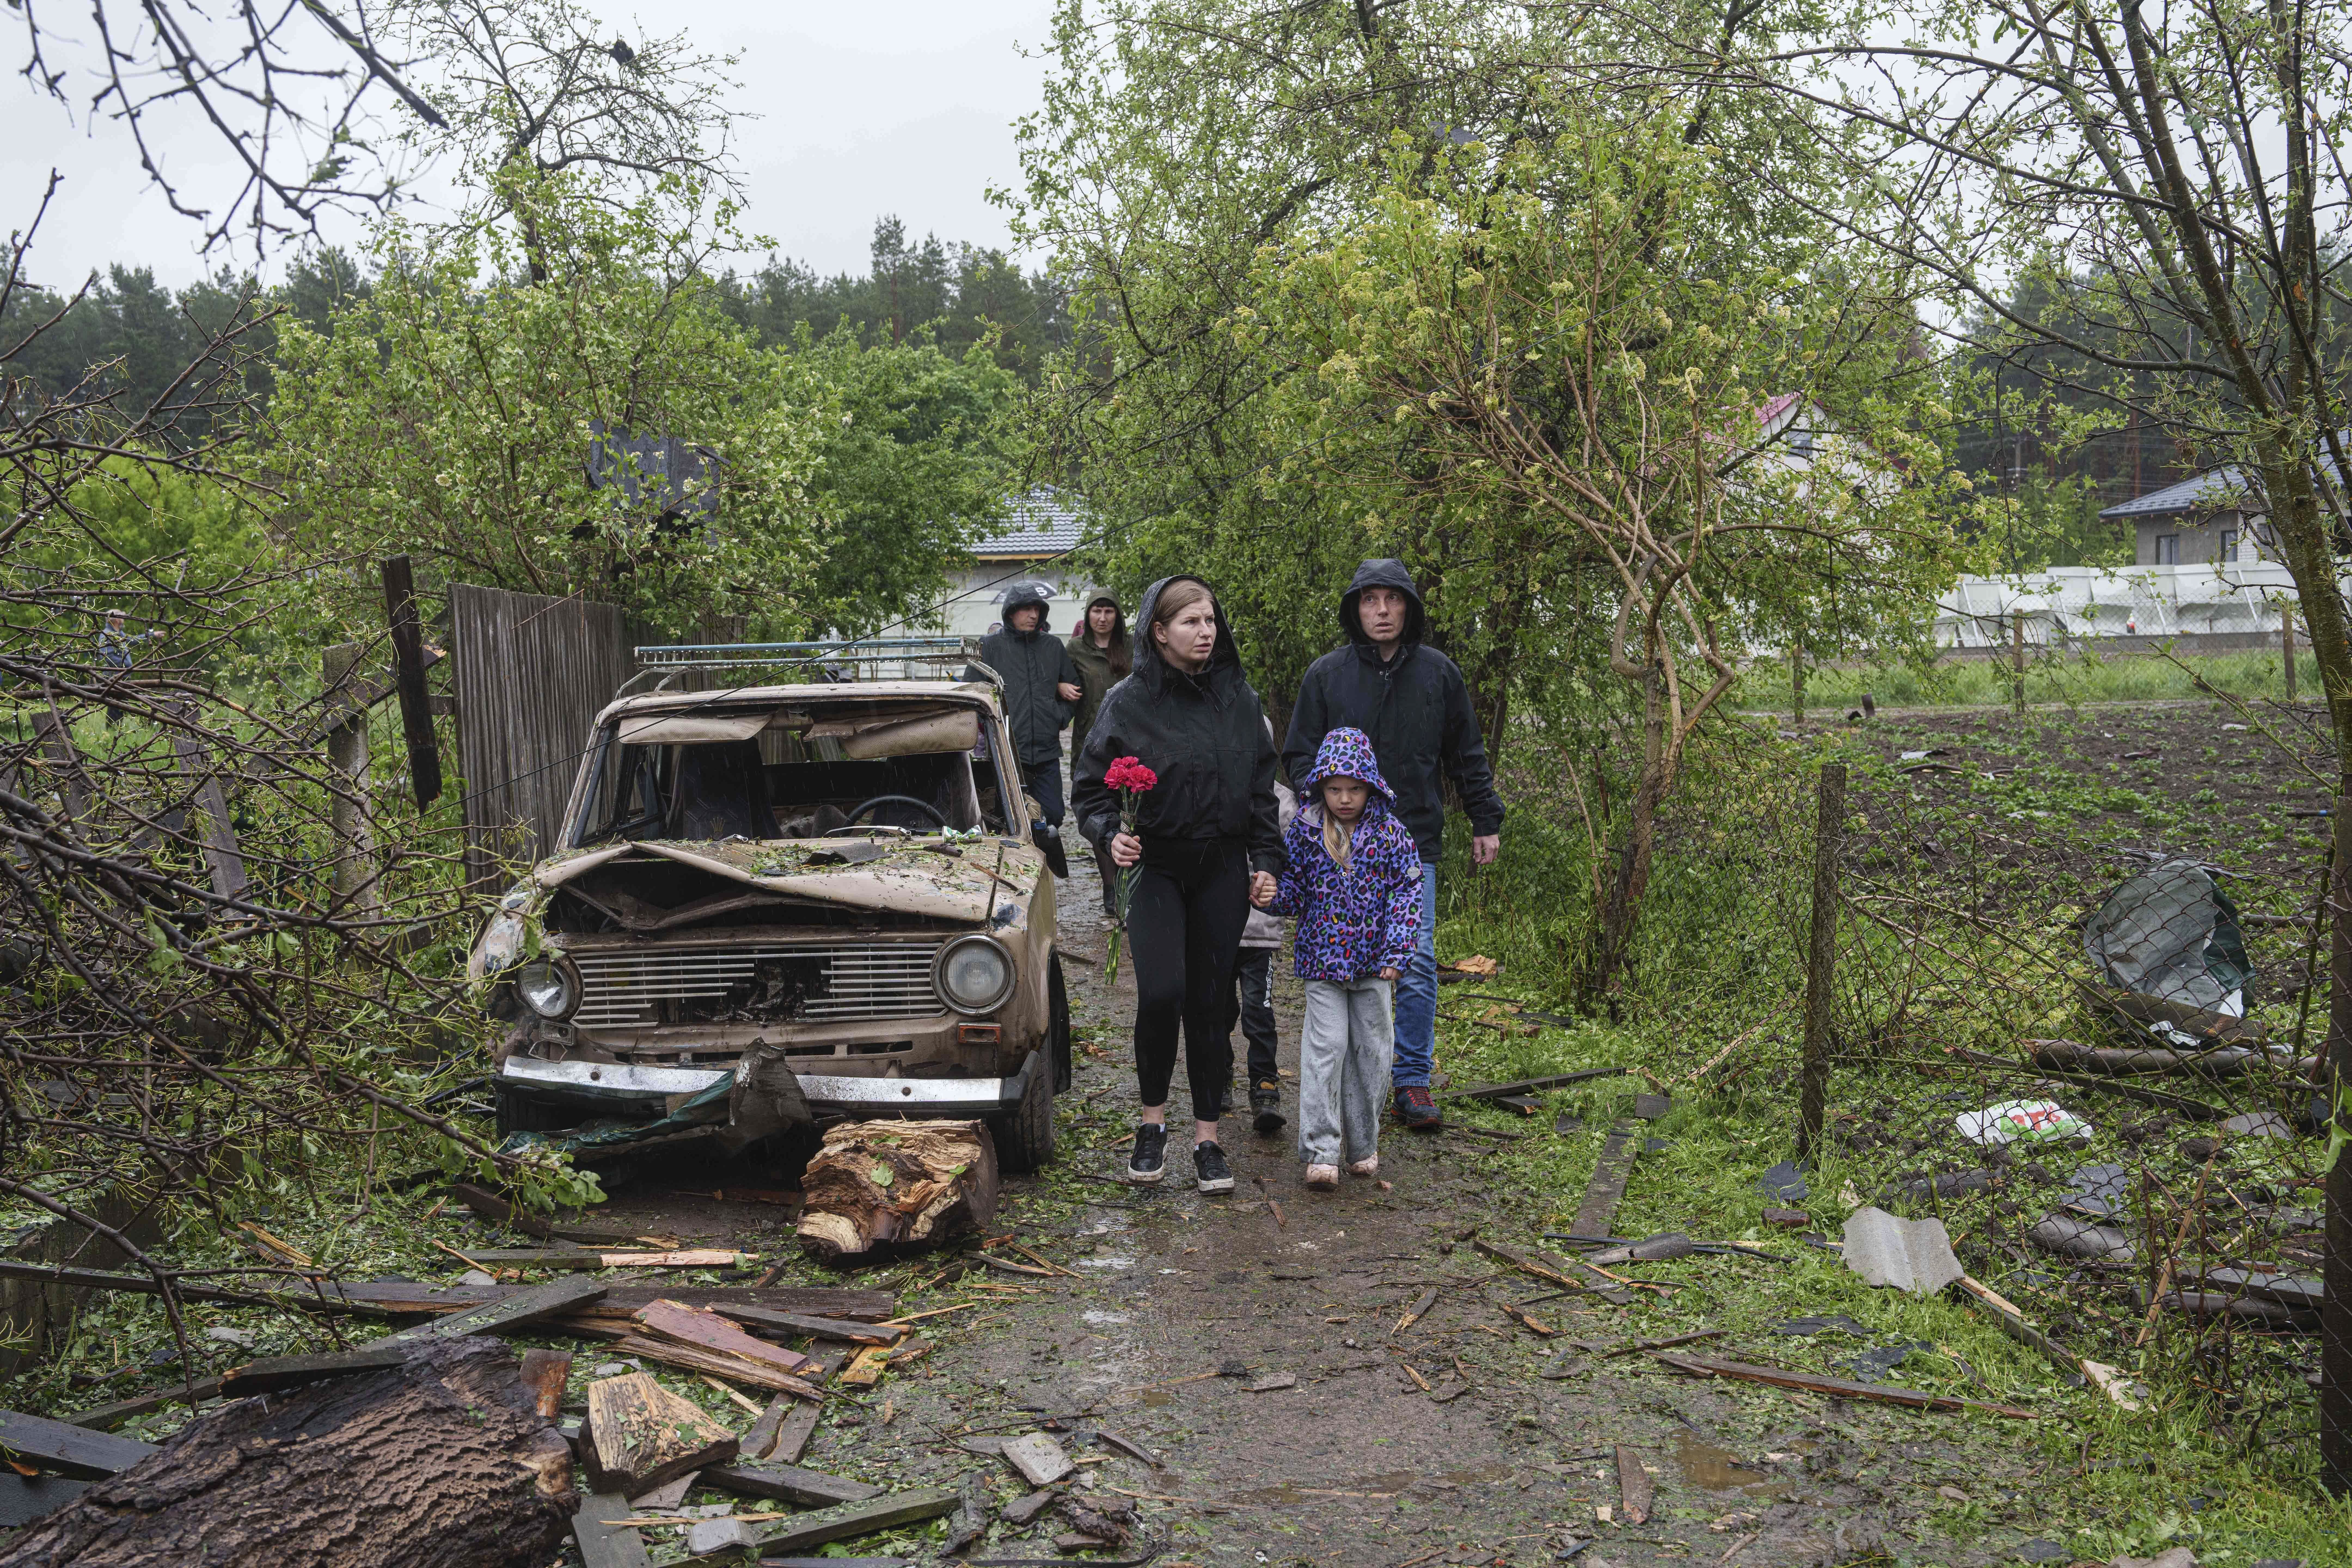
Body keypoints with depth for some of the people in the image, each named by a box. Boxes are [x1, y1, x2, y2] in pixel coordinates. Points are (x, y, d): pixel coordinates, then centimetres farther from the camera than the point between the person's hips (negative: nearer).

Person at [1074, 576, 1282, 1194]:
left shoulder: (1240, 700, 6)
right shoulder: (1129, 702, -5)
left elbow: (1262, 788, 13)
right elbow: (1092, 786, 0)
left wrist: (1265, 861, 6)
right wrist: (1112, 834, -17)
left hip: (1223, 869, 3)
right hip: (1155, 867, -3)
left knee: (1210, 1001, 5)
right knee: (1161, 993, -16)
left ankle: (1207, 1137, 16)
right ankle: (1153, 1119, 7)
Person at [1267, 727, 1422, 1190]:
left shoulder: (1389, 831, -3)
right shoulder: (1305, 830, -2)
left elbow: (1407, 891, -3)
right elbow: (1293, 891, 5)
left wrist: (1397, 951, -11)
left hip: (1372, 959, 1)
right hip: (1323, 956, -1)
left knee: (1371, 1048, 8)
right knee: (1326, 1046, -7)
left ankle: (1362, 1145, 23)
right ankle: (1321, 1151, -3)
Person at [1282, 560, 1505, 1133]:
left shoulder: (1438, 673, 6)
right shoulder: (1326, 674, 2)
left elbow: (1468, 756, 13)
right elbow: (1299, 753, 6)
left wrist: (1486, 822, 12)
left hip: (1414, 843, 0)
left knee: (1417, 963, -3)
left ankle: (1413, 1084, 6)